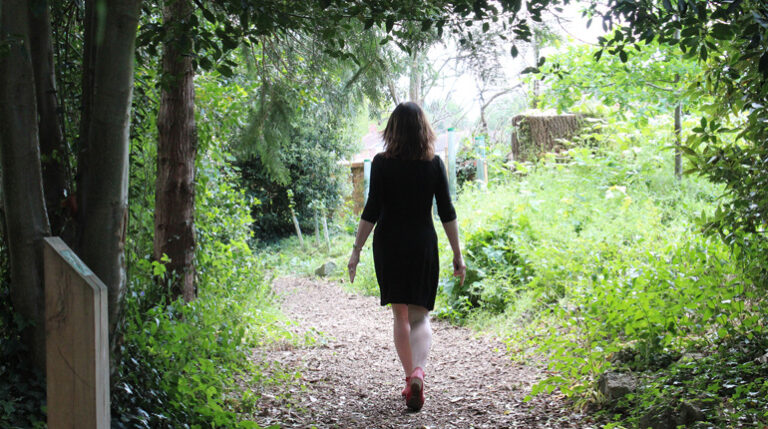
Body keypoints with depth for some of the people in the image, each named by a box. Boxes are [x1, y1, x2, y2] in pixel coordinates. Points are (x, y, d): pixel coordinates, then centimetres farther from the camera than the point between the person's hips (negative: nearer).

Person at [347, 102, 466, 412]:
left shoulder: (382, 163, -5)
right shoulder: (434, 164, 0)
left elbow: (372, 211, -8)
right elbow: (447, 213, 0)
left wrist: (356, 251, -1)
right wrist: (458, 256, 5)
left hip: (389, 244, 0)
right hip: (423, 245, 0)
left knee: (400, 315, 14)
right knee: (420, 316, 5)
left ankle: (410, 377, 18)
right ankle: (418, 372, -18)